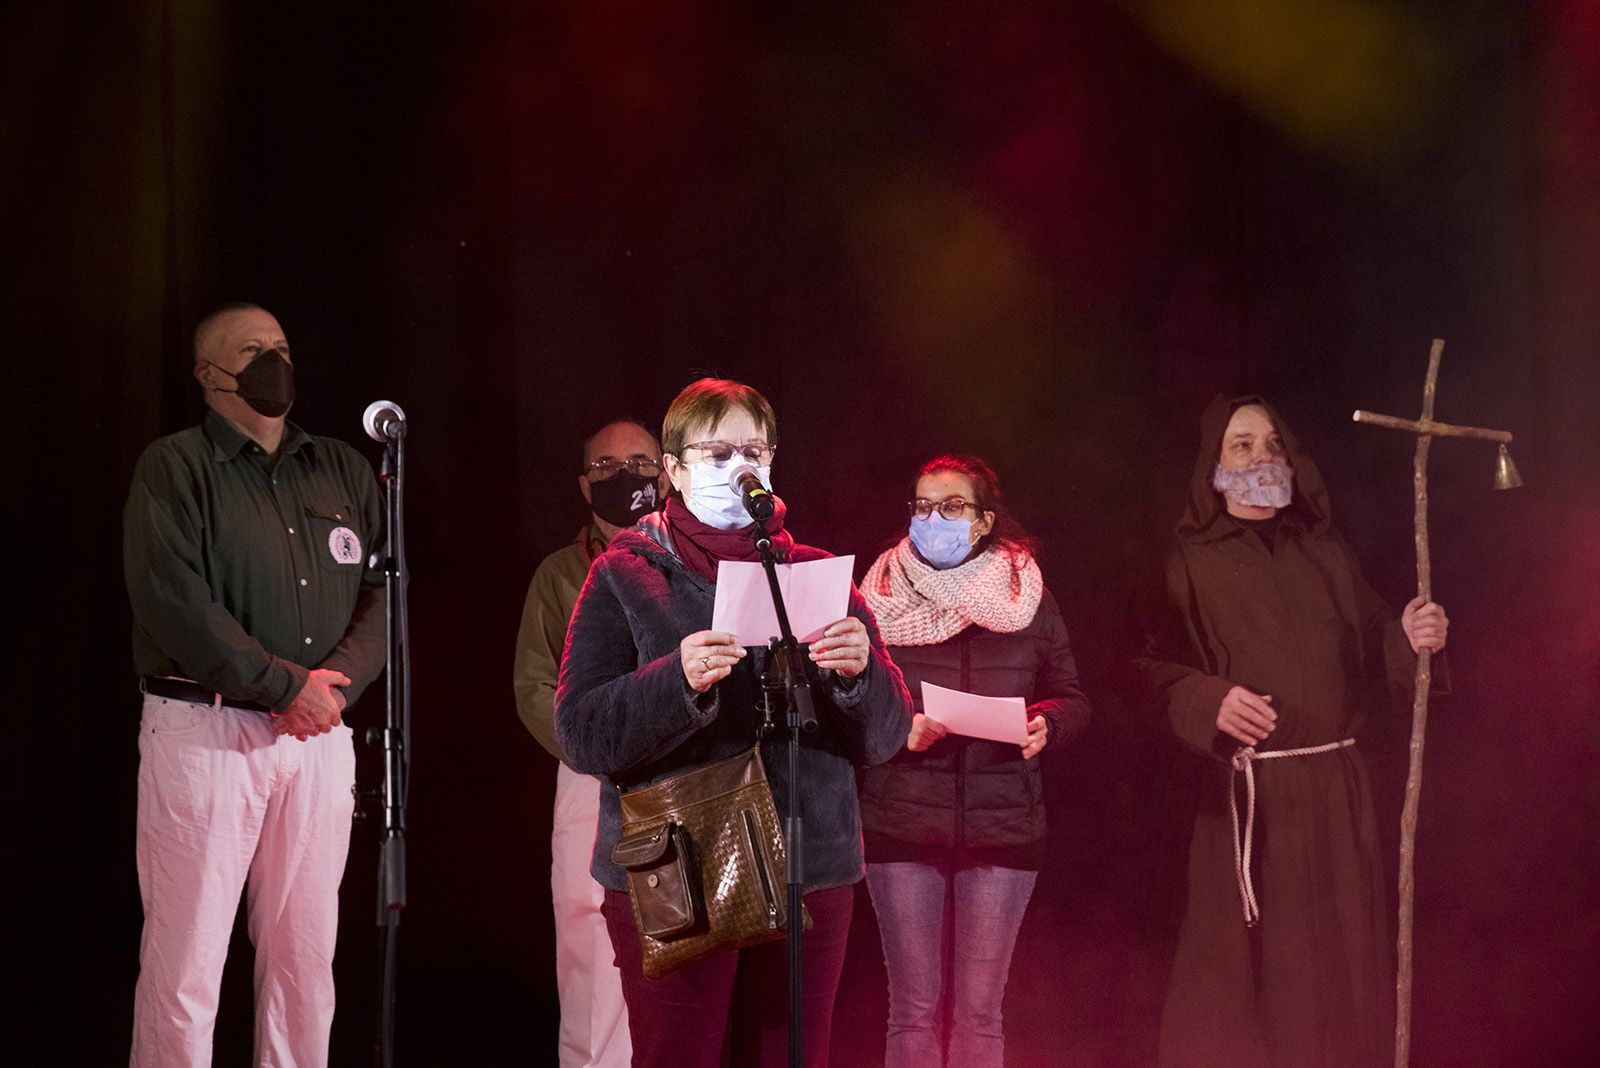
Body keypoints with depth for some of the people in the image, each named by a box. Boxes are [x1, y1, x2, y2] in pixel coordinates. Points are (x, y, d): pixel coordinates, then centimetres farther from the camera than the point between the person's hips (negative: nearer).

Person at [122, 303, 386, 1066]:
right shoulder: (174, 468, 0)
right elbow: (172, 601, -12)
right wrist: (282, 686, -13)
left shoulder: (341, 470, 16)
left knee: (306, 955, 6)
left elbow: (381, 587, 9)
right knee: (186, 956, -5)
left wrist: (337, 682, -8)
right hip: (206, 734, -5)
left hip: (317, 736, 5)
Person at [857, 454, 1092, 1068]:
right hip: (901, 823, -1)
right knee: (912, 1011, 2)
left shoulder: (1028, 599, 7)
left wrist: (1044, 724, -10)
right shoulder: (880, 597, 3)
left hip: (1002, 826, 1)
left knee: (979, 1013, 4)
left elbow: (1071, 700, 12)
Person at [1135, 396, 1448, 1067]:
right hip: (1247, 793, -4)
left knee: (1340, 965, 4)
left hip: (1336, 787, 4)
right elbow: (1155, 668, -7)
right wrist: (1209, 701, -25)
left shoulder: (1323, 551, 14)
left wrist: (1408, 640, -9)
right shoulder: (1190, 561, 2)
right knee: (1246, 968, -4)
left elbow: (1368, 657, 11)